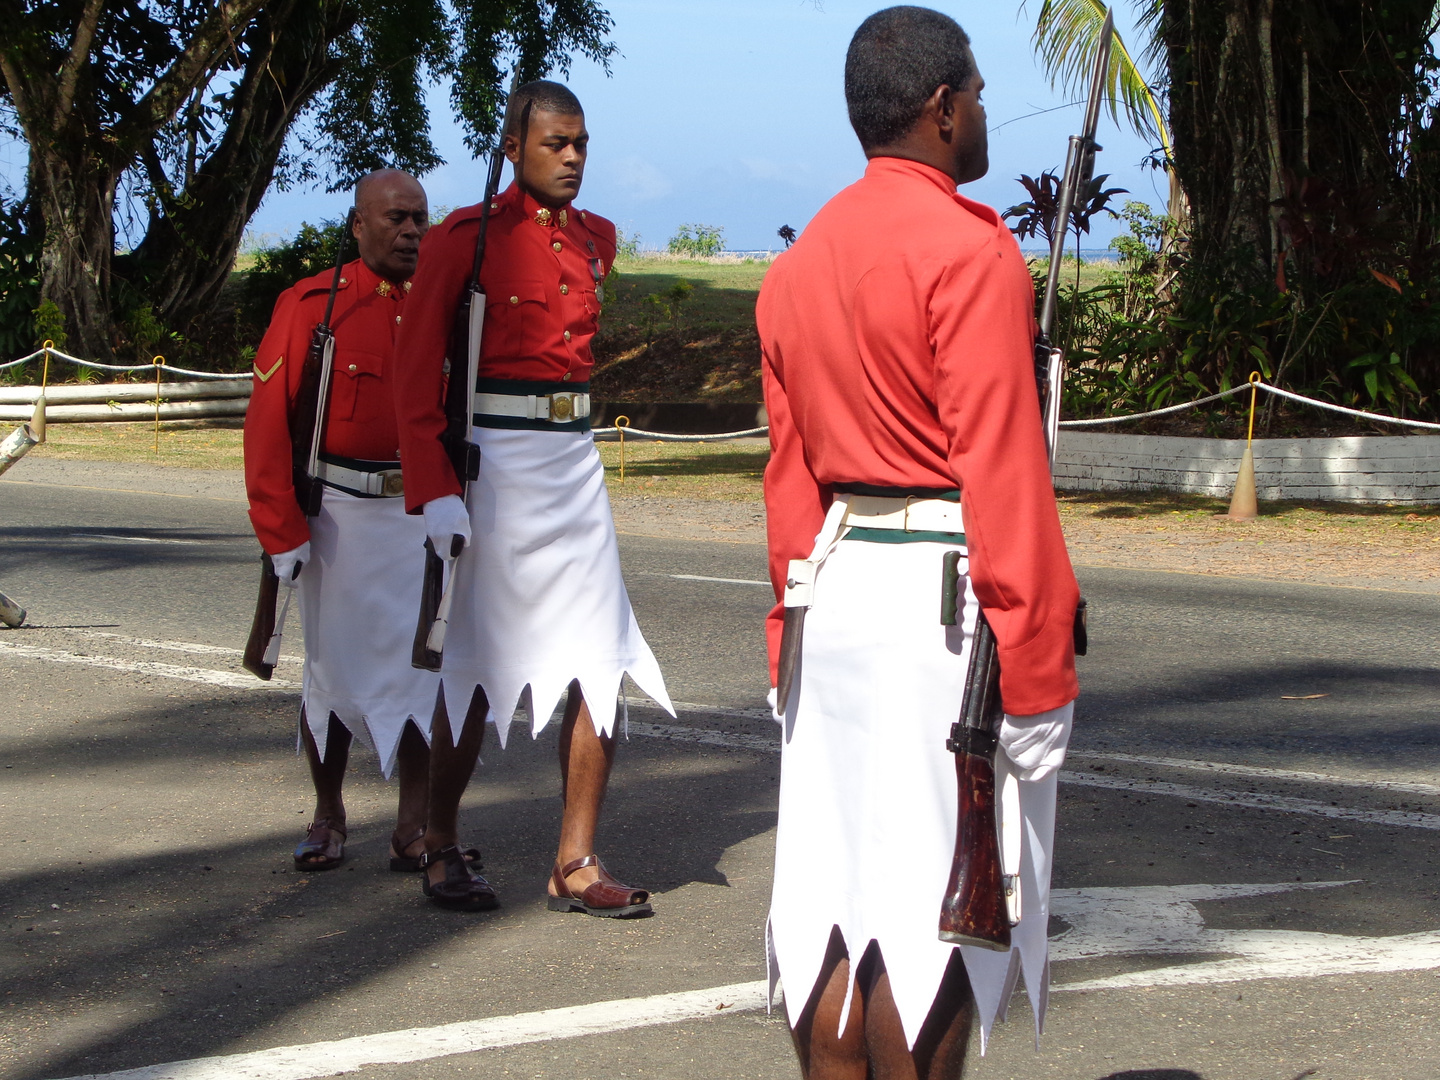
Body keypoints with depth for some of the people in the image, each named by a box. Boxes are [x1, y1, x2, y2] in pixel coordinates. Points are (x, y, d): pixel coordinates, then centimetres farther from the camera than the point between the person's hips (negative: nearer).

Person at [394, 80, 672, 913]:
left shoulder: (597, 240, 10)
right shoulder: (466, 238, -7)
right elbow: (419, 379, -9)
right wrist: (436, 493, -16)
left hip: (576, 462, 5)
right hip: (497, 463, -5)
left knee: (602, 667, -2)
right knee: (480, 667, 3)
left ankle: (577, 865, 4)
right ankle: (441, 847, 20)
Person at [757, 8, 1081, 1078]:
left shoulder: (798, 266, 14)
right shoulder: (971, 249, -11)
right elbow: (1002, 473, -15)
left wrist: (795, 644, 19)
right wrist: (1035, 670, -14)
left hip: (838, 586, 8)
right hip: (945, 599, -8)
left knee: (839, 891, 10)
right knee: (934, 906, -3)